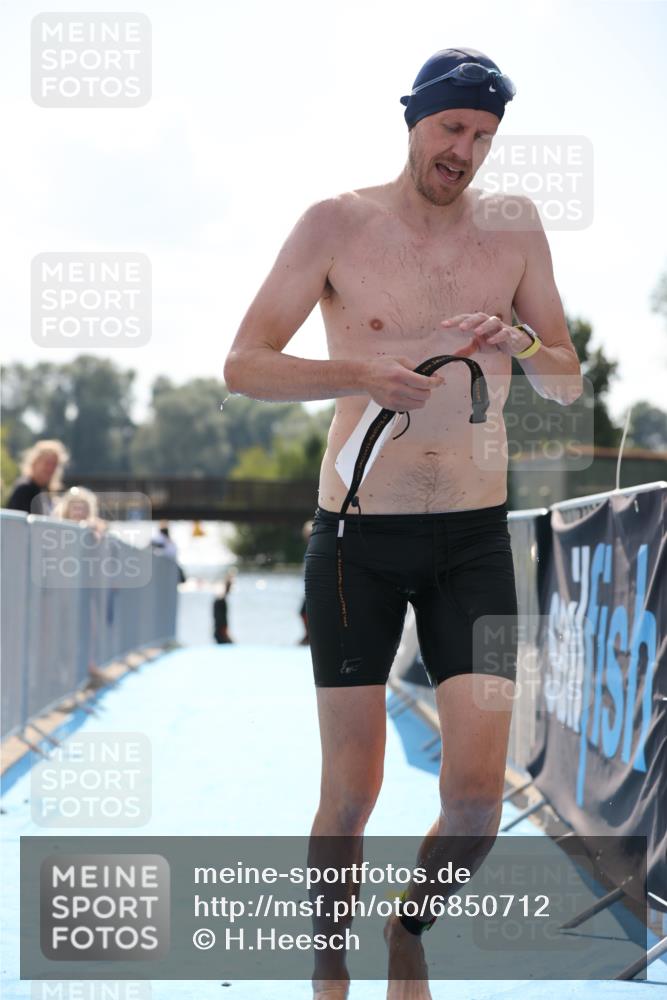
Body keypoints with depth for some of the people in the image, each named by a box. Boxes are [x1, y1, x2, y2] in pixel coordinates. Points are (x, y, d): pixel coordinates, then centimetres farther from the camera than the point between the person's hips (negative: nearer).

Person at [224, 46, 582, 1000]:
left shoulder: (515, 226, 5)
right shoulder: (338, 224, -3)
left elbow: (569, 384, 9)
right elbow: (243, 365, -5)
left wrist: (524, 344, -13)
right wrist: (361, 375, -20)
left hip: (475, 538, 2)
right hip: (359, 537, -2)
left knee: (477, 799, -7)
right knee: (351, 795, 1)